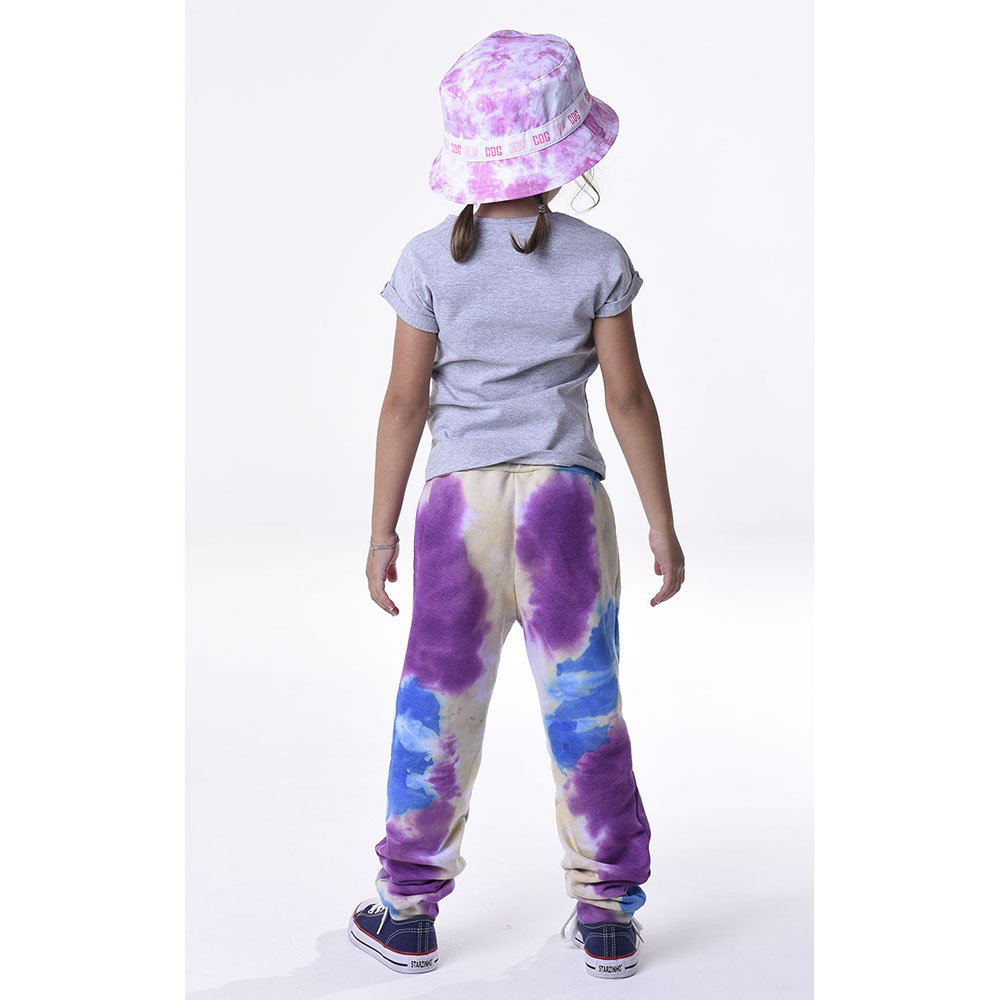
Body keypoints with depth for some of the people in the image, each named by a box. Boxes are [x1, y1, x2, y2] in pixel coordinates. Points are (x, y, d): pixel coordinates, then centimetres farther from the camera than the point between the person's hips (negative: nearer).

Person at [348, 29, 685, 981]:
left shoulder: (430, 260, -5)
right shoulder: (597, 259, -5)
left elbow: (404, 402, -4)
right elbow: (628, 400, -2)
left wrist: (381, 529, 4)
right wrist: (662, 525, 5)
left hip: (461, 501, 0)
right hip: (567, 503, 0)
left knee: (436, 711, 11)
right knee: (585, 713, 9)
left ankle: (409, 913, 22)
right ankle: (606, 916, 20)